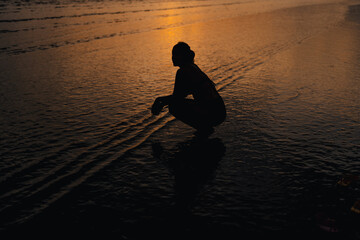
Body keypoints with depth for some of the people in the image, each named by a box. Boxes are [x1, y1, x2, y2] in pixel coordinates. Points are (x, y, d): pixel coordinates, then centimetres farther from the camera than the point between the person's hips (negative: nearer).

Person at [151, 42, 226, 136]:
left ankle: (204, 128, -2)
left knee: (173, 106, -3)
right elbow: (181, 94, 24)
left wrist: (160, 100, 9)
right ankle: (205, 126, 14)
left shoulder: (182, 72, -11)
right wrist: (161, 99, 22)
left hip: (212, 114, -9)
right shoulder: (193, 67, 17)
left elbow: (176, 97, -7)